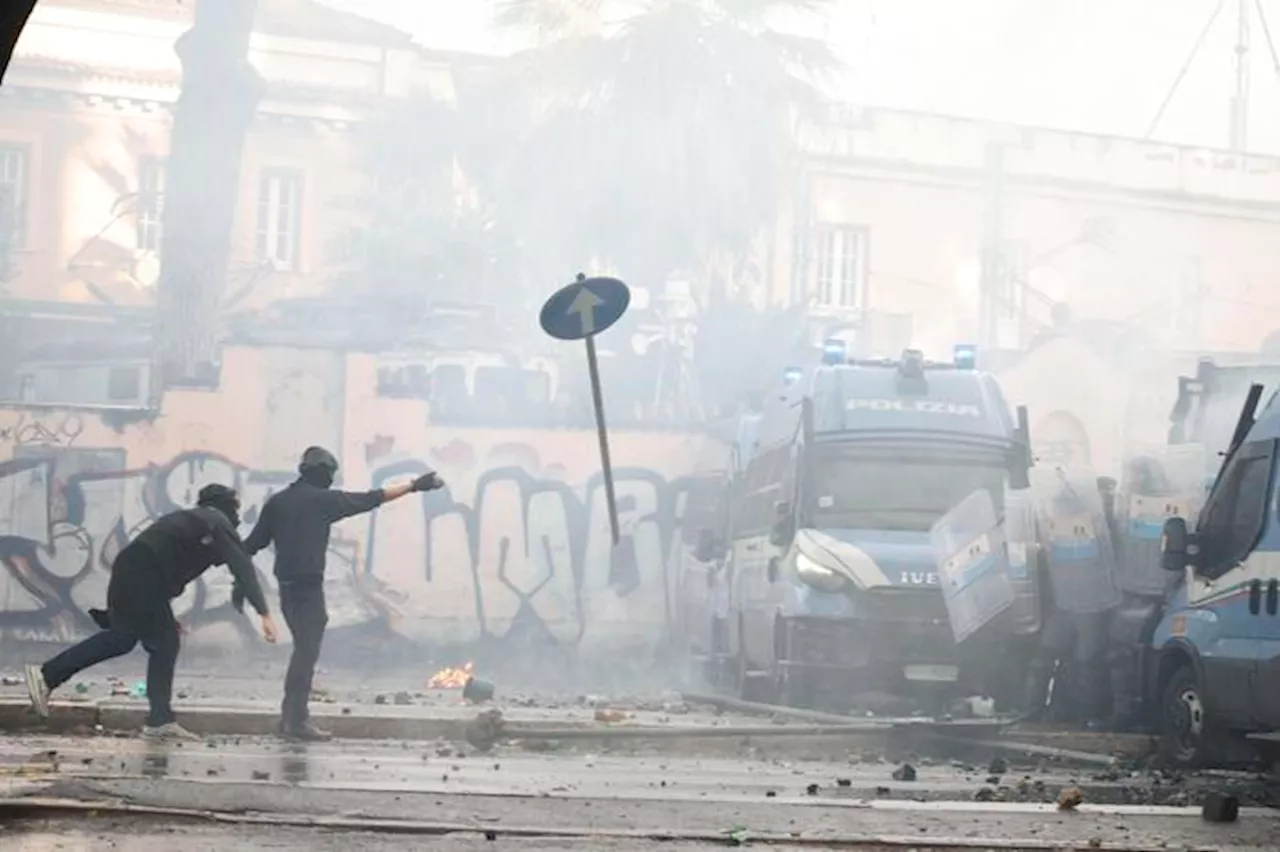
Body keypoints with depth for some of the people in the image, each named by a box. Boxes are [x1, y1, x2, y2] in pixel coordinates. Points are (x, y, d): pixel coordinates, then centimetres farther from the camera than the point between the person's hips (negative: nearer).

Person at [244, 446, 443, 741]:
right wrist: (413, 486, 0)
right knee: (307, 652, -3)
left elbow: (254, 543, 10)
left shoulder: (277, 502, 11)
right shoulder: (322, 499, -6)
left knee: (303, 649, 17)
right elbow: (370, 499, -5)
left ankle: (290, 716, 18)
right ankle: (297, 721, -3)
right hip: (308, 585, -7)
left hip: (286, 584, 7)